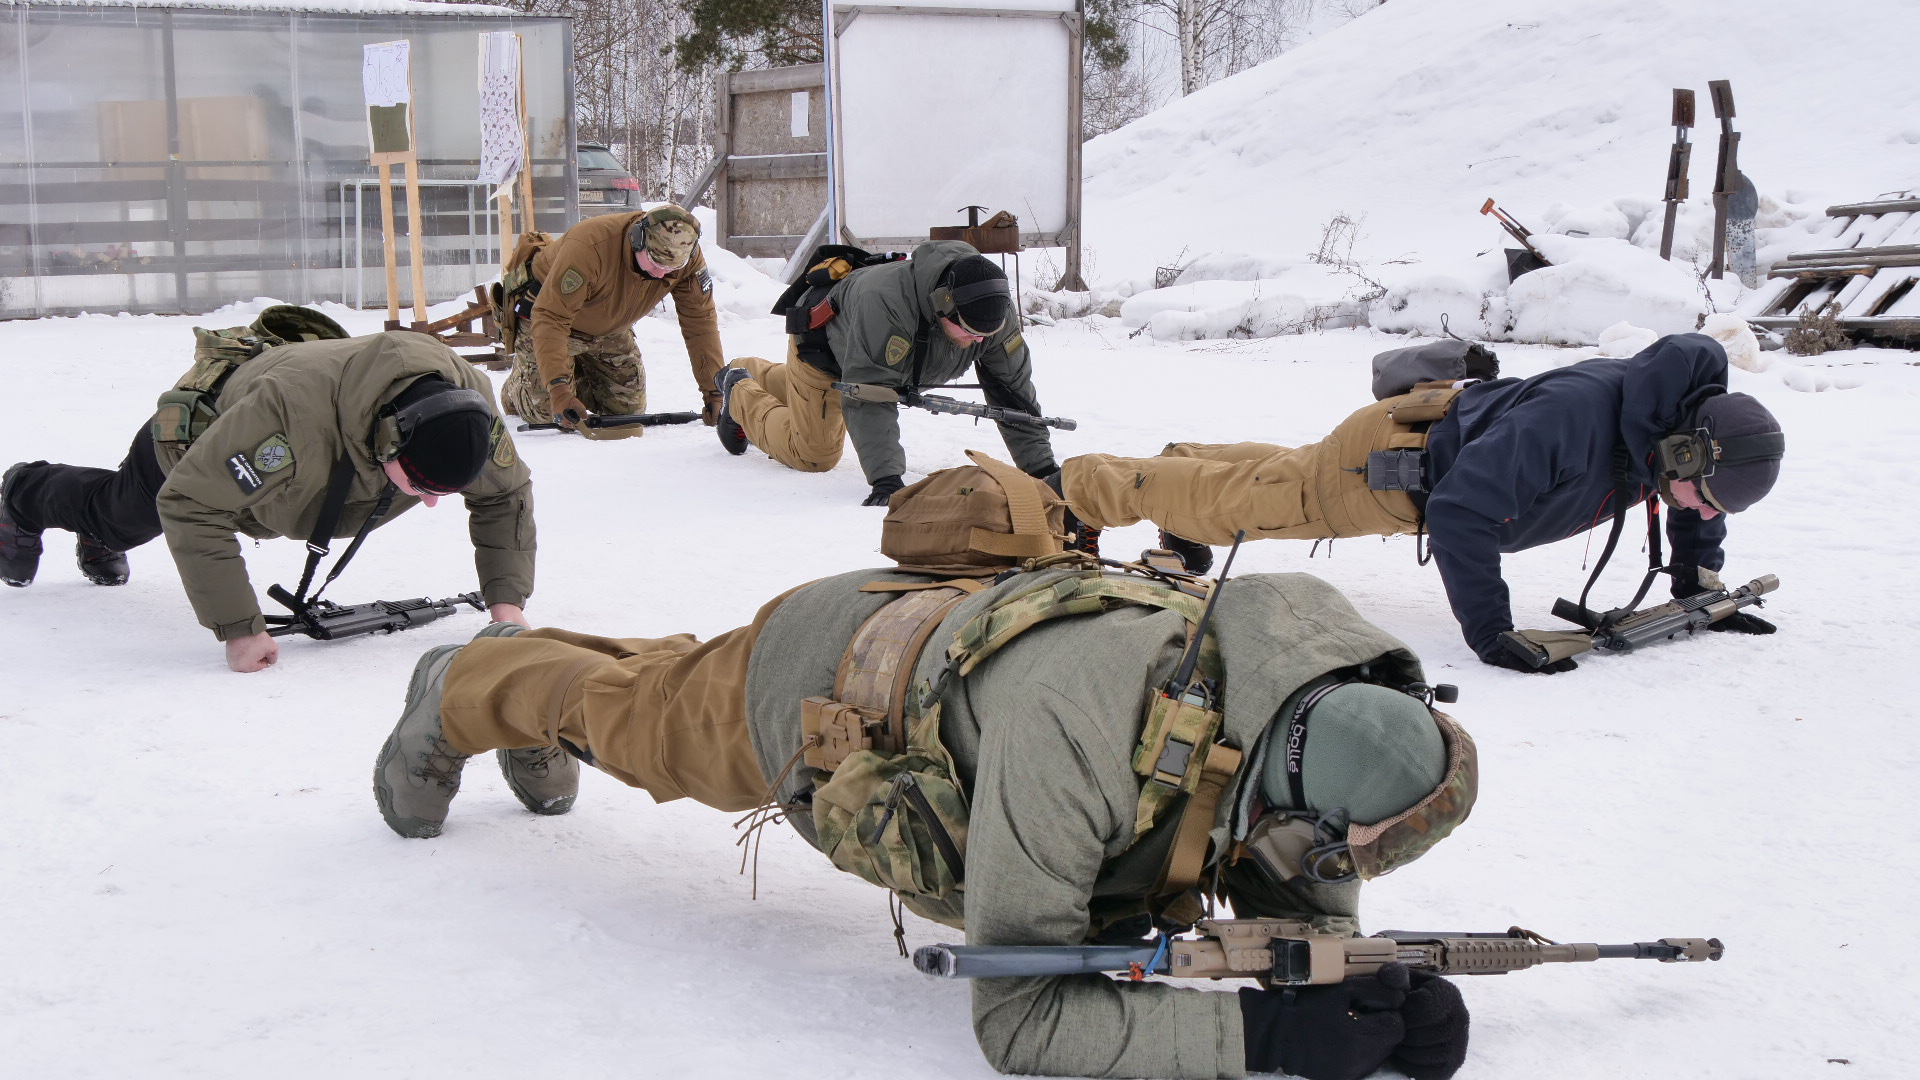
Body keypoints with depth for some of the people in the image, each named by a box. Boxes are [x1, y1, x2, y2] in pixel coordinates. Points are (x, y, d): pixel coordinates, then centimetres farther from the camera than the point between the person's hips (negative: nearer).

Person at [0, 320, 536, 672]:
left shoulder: (467, 401, -39)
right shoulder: (292, 409, -54)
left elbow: (506, 494, -21)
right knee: (117, 515, 31)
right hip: (198, 436, -4)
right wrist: (238, 628, -46)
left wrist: (507, 600, -32)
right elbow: (189, 505, -44)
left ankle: (100, 546, 69)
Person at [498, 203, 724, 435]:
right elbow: (551, 319, -42)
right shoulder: (589, 246, -42)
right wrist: (558, 388, -49)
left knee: (629, 407, 4)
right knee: (545, 411, -10)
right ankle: (515, 390, 27)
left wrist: (713, 392, -24)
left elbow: (701, 321, -19)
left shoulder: (687, 257, -26)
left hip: (609, 326, 5)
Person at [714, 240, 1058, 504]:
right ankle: (740, 394, 21)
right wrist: (885, 478, -54)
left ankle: (751, 374, 56)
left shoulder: (994, 311, -32)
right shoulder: (885, 304, -50)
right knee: (813, 455, -4)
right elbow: (869, 398, -49)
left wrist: (1041, 468, -26)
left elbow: (1014, 391, -23)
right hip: (822, 344, -6)